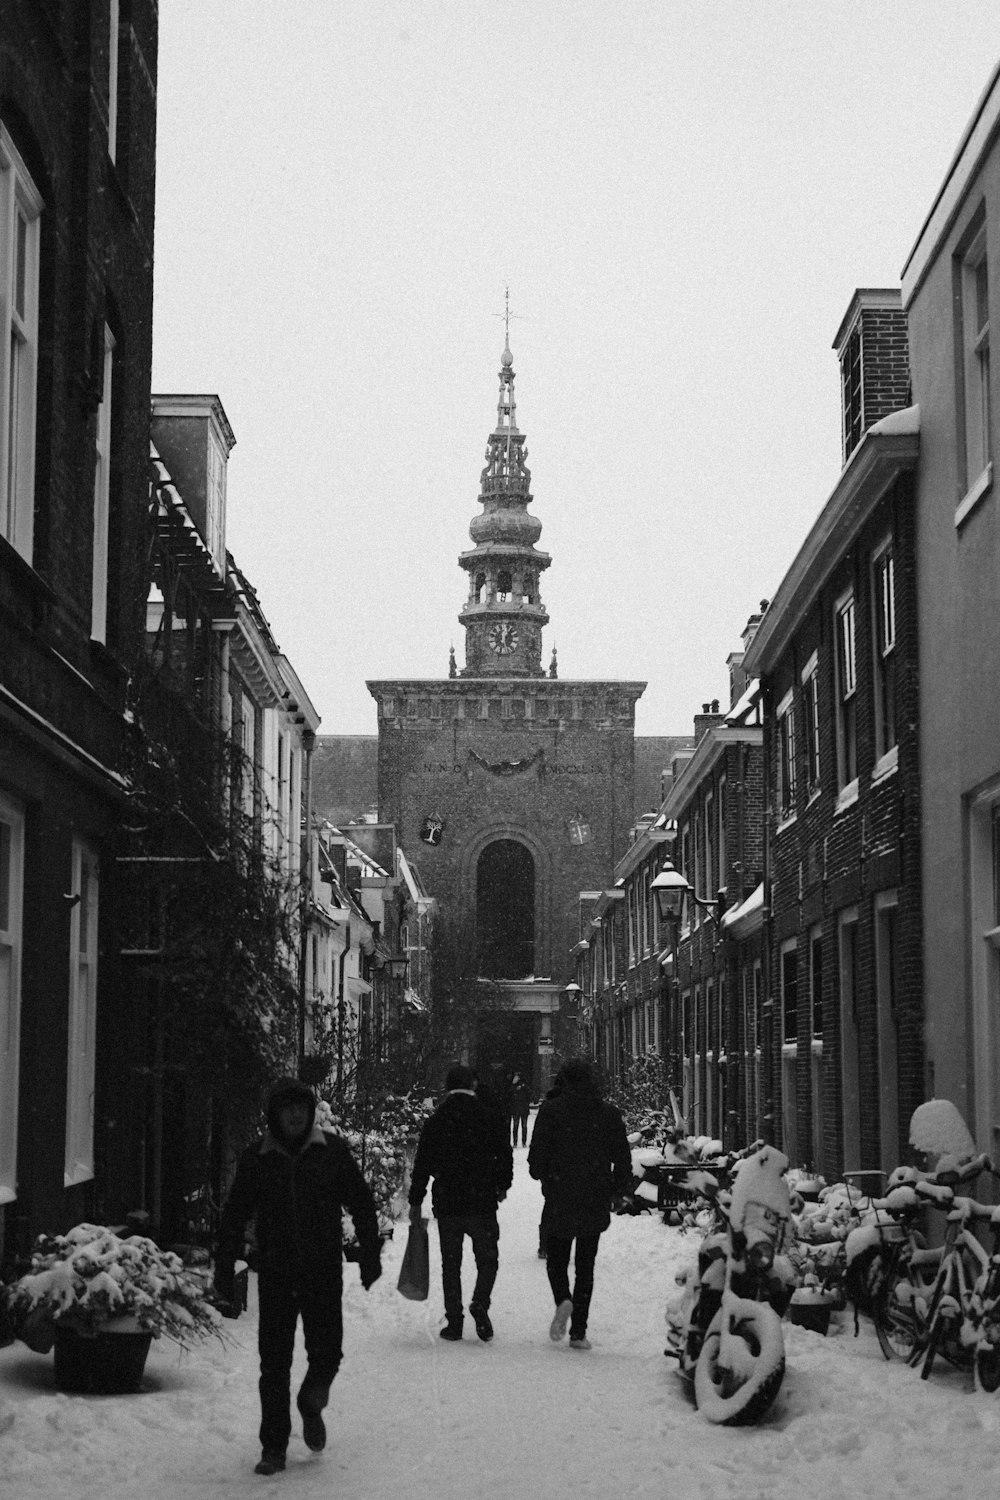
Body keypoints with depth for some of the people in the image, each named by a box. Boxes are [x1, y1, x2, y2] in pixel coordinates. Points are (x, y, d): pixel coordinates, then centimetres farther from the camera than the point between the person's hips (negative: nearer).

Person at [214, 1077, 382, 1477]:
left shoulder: (333, 1151, 0)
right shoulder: (256, 1158, 1)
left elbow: (361, 1204, 6)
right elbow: (234, 1216, 5)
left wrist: (370, 1255, 2)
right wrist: (223, 1271, 3)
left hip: (323, 1269, 0)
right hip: (274, 1273, 0)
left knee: (326, 1353, -3)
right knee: (274, 1362, 1)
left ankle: (311, 1406, 30)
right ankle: (274, 1446, 11)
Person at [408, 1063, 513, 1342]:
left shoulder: (435, 1121, -1)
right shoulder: (488, 1118, -3)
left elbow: (422, 1164, 0)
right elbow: (505, 1155, 3)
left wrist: (416, 1202, 7)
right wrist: (502, 1186, 20)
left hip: (446, 1205, 1)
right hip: (482, 1203, -1)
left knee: (451, 1264, 10)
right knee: (487, 1259, 11)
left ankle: (454, 1321, 7)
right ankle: (480, 1304, -11)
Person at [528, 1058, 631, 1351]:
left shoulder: (551, 1110, -6)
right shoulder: (608, 1113, 2)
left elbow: (538, 1151, -7)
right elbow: (623, 1157, 3)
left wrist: (540, 1174, 14)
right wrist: (618, 1190, 16)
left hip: (559, 1200, -2)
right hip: (595, 1203, 2)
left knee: (556, 1258, 12)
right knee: (585, 1265, 11)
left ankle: (563, 1300, -18)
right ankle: (578, 1331, 7)